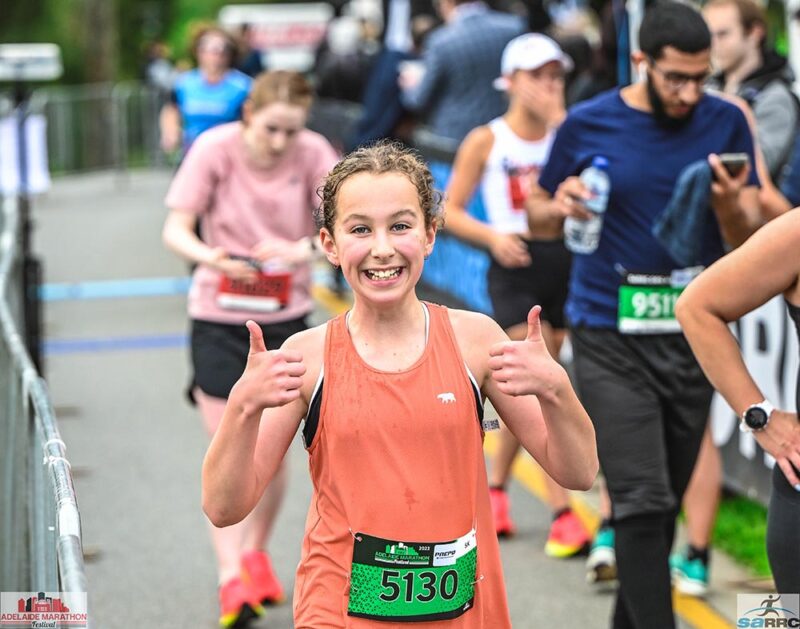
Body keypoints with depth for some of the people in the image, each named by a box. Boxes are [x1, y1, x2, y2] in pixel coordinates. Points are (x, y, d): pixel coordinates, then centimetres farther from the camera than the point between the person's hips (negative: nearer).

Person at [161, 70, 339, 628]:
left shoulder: (313, 153, -12)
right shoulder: (215, 149, -14)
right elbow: (176, 228, -14)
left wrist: (302, 250, -40)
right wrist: (208, 256, -36)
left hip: (286, 316, 2)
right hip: (218, 315, -2)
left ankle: (255, 555, 31)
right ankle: (231, 578, -6)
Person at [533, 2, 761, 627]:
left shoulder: (725, 123, 0)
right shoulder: (587, 125, -3)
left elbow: (748, 243, 0)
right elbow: (539, 214, 10)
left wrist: (730, 206, -22)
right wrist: (560, 203, -12)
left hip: (693, 338, 3)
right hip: (611, 339, -2)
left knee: (662, 507, 12)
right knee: (643, 505, -12)